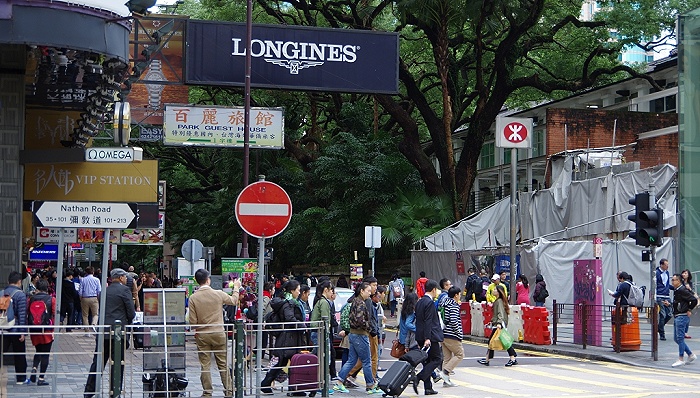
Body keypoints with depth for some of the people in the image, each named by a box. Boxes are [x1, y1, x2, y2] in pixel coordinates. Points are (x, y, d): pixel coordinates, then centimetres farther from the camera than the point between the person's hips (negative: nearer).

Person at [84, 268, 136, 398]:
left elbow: (101, 310, 16)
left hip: (102, 332, 6)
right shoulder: (124, 290, -6)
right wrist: (127, 322, 13)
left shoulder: (105, 290, 12)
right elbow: (131, 313, -8)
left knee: (98, 362, 12)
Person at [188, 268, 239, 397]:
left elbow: (192, 321, -8)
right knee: (223, 364, 9)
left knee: (205, 365, 7)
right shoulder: (219, 294, -8)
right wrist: (236, 287, 29)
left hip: (202, 335, 0)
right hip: (218, 333, 0)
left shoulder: (193, 298, -9)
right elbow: (234, 301, 12)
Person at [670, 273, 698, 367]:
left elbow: (694, 300, -20)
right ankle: (691, 355, 21)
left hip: (682, 316, -10)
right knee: (676, 338, 12)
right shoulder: (676, 290, 14)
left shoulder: (682, 290, -16)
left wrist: (689, 310, -12)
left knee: (680, 338, -7)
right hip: (677, 317, 11)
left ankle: (681, 360, -3)